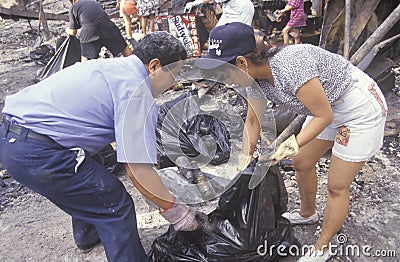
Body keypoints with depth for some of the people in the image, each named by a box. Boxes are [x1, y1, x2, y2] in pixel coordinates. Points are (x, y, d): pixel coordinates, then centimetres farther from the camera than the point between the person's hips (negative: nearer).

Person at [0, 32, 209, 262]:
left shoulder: (111, 65, 16)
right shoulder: (137, 92, -13)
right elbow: (138, 171, -16)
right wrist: (176, 211, -4)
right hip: (38, 155, -10)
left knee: (90, 181, 30)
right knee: (116, 205, -3)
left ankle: (87, 235, 51)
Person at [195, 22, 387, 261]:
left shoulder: (290, 67, -36)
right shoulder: (255, 77, -9)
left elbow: (324, 115, -24)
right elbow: (253, 121, 3)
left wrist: (293, 145, -29)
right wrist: (246, 158, -2)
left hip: (362, 109, -8)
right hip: (330, 105, 8)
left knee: (337, 186, 1)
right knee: (302, 164, 18)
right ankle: (307, 214, 45)